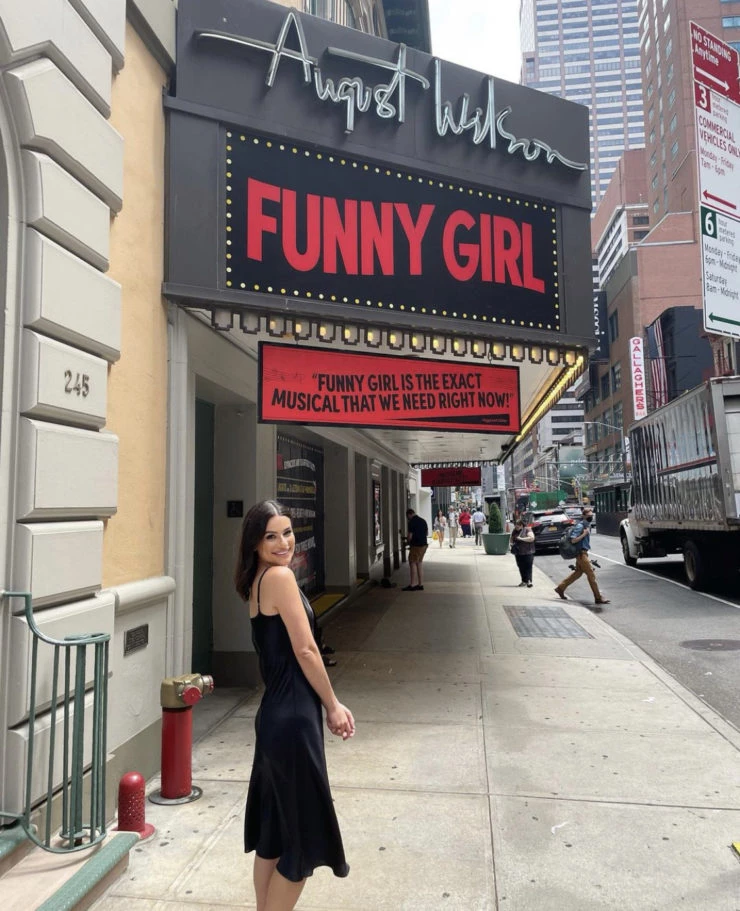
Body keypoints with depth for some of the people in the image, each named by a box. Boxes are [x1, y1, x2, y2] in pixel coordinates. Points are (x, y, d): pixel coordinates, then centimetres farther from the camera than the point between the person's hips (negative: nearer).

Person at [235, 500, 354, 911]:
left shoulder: (257, 582, 9)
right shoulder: (280, 576, -18)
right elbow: (305, 651, -18)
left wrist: (329, 704, 10)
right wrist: (333, 705, -5)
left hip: (274, 715, 9)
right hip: (293, 719, -9)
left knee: (273, 829, 20)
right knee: (301, 835, 7)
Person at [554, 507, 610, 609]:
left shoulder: (587, 525, 10)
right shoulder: (580, 526, -18)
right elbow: (573, 540, -23)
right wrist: (584, 534, -24)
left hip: (583, 552, 10)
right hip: (581, 553, -10)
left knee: (578, 573, 18)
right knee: (591, 575, -7)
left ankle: (560, 588, 28)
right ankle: (598, 598, -2)